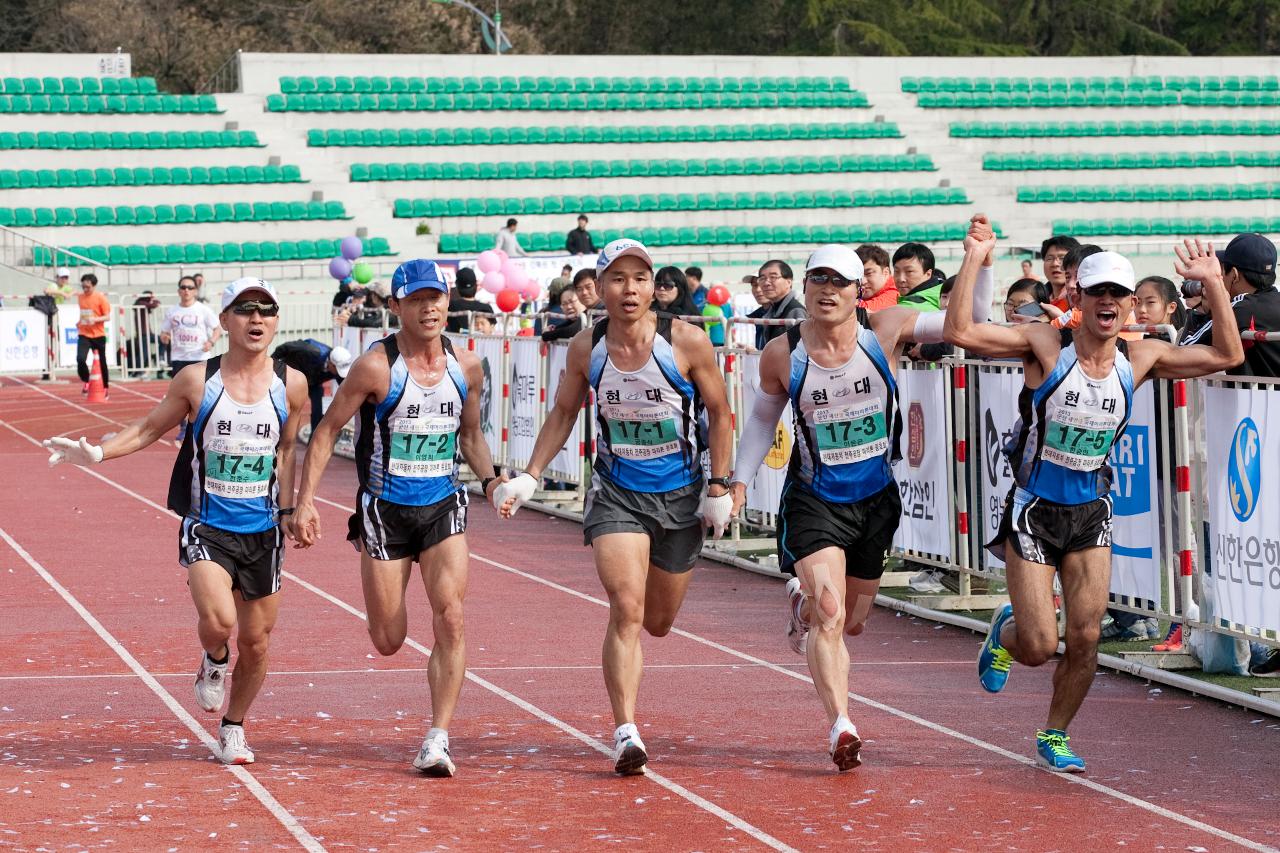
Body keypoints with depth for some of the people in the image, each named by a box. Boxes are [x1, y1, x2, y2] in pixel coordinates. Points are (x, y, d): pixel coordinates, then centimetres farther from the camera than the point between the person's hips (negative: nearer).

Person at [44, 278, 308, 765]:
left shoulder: (290, 385, -1)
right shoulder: (197, 381, -6)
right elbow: (149, 428, 7)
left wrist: (289, 509, 11)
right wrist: (98, 453, -6)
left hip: (262, 530, 2)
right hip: (206, 527, -2)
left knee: (256, 643, 6)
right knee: (218, 621, -25)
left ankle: (233, 728, 31)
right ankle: (213, 663, 12)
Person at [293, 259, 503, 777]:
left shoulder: (466, 368, 2)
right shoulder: (376, 367, -12)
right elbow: (327, 430, -6)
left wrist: (489, 479, 0)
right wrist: (305, 502, -11)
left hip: (444, 507, 3)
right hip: (385, 510, -3)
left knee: (450, 618, -16)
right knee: (389, 641, 3)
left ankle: (438, 739, -9)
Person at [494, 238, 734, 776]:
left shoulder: (687, 342, -13)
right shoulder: (586, 348, -7)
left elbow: (719, 412, -1)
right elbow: (563, 415, 10)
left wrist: (718, 487, -2)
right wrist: (529, 478, 3)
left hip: (679, 495, 0)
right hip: (615, 494, 0)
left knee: (658, 622, 13)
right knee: (627, 611, -18)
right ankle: (625, 733, -18)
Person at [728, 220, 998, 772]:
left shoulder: (885, 330, -10)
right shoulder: (782, 356, -9)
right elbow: (762, 420, 9)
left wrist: (977, 264, -25)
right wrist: (740, 481, 2)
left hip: (876, 498, 2)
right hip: (813, 499, -2)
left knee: (851, 622, 17)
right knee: (828, 614, -21)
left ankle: (802, 602, 52)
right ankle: (840, 727, -22)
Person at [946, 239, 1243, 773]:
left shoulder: (1139, 359, -2)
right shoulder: (1046, 346, -15)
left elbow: (1227, 355, 2)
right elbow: (959, 333, -26)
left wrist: (1212, 284, -6)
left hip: (1091, 513, 4)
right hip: (1034, 511, -4)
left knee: (1086, 637, -3)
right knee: (1038, 648, -6)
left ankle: (1054, 738, 21)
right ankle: (1005, 631, 33)